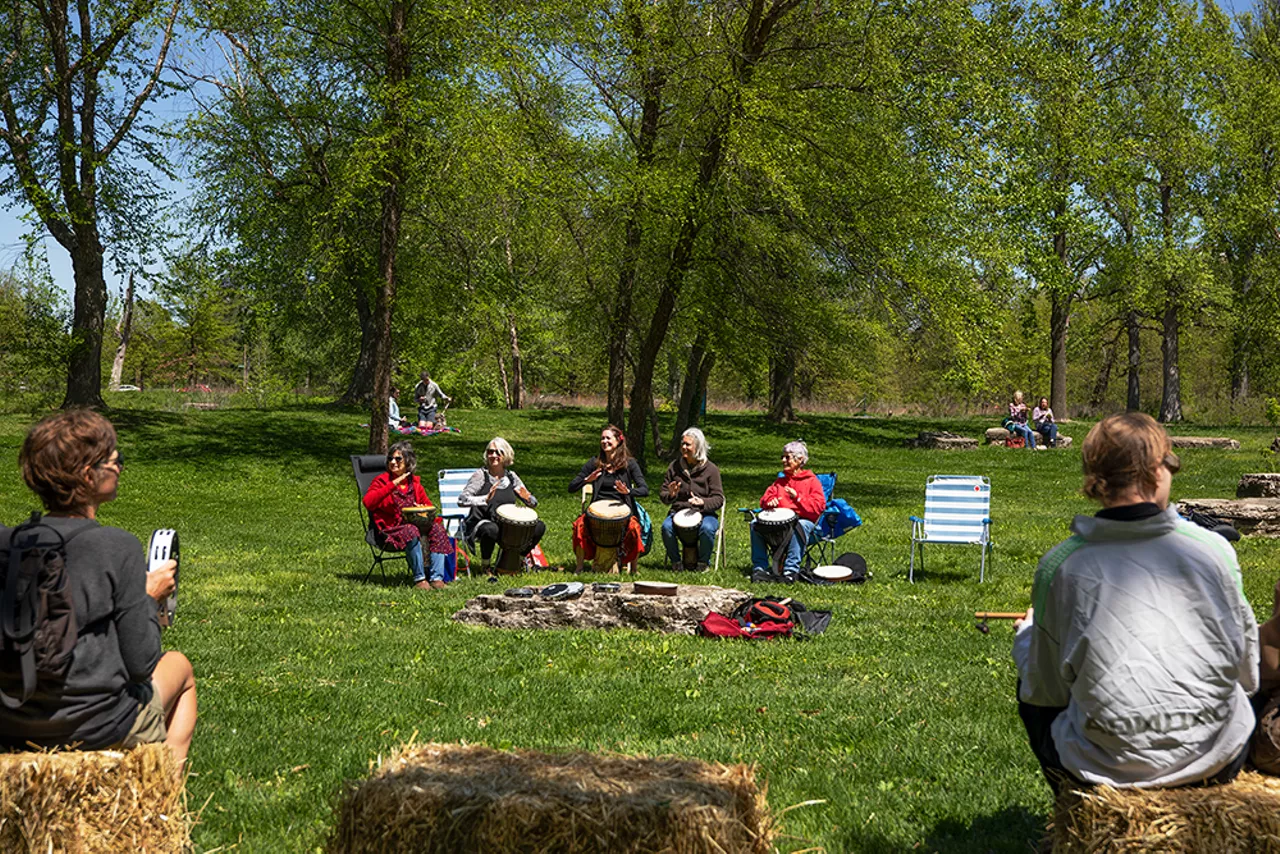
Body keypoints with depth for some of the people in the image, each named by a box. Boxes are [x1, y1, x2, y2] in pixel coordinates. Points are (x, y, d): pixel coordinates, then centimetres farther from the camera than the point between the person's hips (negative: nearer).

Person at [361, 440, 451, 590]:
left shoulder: (414, 482, 14)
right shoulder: (382, 481, 0)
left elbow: (428, 505, 22)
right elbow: (368, 502, -19)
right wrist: (393, 484, -23)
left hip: (415, 524, 4)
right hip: (391, 530, -4)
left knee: (437, 528, -24)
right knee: (412, 531, -36)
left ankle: (437, 578, -25)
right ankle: (419, 578, -27)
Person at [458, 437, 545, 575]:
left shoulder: (511, 476, 7)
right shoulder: (481, 475, -6)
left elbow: (534, 503, 10)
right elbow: (462, 500, -17)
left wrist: (528, 499, -16)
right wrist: (485, 499, -32)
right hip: (481, 523, -5)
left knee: (539, 526, -13)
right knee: (491, 529, -40)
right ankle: (485, 566, -11)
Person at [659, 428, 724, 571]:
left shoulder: (710, 469, -2)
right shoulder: (674, 466, 6)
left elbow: (719, 499, -6)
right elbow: (662, 495, 9)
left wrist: (703, 502, -26)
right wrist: (670, 495, -16)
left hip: (704, 512, -2)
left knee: (707, 529, -35)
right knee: (666, 527, -30)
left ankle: (703, 562, -6)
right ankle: (675, 561, -6)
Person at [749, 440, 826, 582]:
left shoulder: (811, 481, 5)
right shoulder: (780, 481, 23)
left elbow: (819, 506, -8)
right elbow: (765, 499, 20)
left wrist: (797, 497, -19)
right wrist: (770, 502, -6)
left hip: (804, 519, -5)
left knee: (797, 527, -41)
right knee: (755, 524, -21)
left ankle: (791, 570, -38)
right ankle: (760, 567, -18)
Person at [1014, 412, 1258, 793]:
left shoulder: (1061, 564, -10)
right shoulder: (1214, 550, -8)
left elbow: (1047, 691, 0)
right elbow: (1247, 674, 4)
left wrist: (1026, 634, 21)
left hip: (1104, 766, -1)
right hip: (1214, 762, 2)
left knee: (1029, 690, 29)